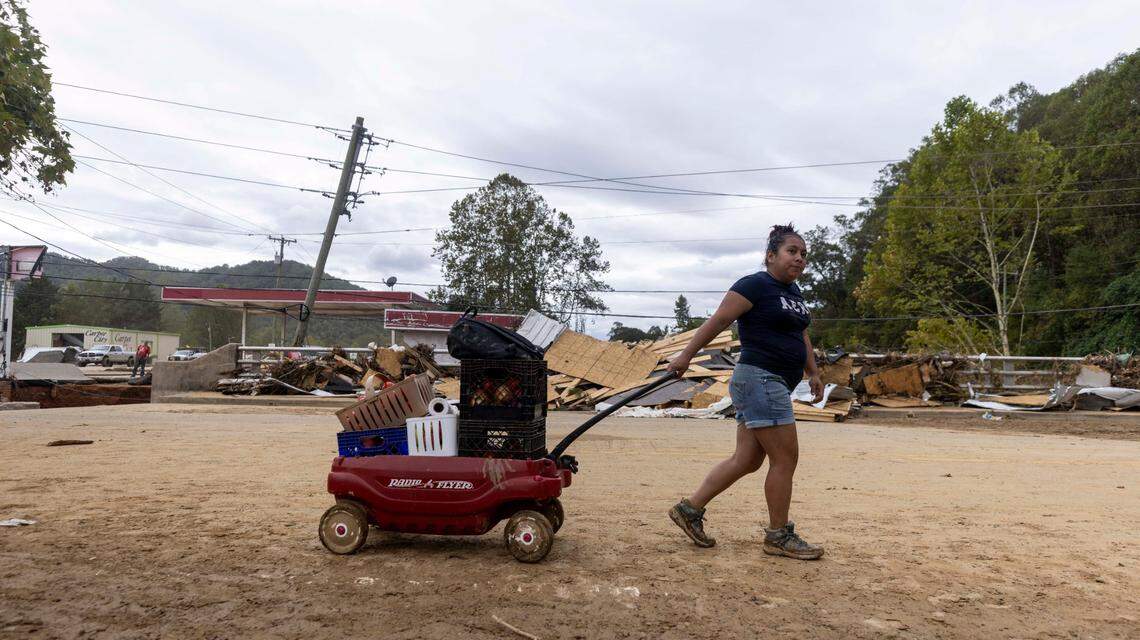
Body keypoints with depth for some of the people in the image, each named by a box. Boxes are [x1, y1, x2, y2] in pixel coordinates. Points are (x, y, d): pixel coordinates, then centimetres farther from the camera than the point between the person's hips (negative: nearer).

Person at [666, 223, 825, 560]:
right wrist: (685, 356, -13)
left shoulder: (794, 292, 19)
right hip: (759, 378, -10)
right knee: (785, 458, -5)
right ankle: (779, 536, 8)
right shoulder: (755, 285, -9)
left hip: (776, 386, 10)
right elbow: (718, 320, -12)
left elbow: (801, 335, 28)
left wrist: (813, 373, 26)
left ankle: (689, 509, 15)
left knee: (746, 460, 8)